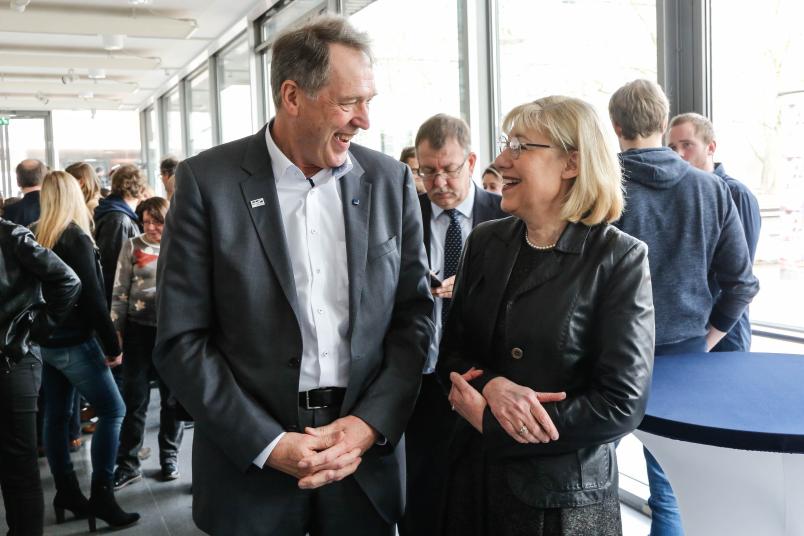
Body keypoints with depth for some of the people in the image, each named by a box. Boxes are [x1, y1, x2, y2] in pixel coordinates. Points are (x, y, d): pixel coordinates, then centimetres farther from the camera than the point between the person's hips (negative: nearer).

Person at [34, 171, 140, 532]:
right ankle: (100, 495, -2)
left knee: (56, 415, 12)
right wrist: (112, 345, -12)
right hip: (73, 342, -8)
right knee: (112, 410, -1)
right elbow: (92, 297, -18)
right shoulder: (75, 237, -15)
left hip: (43, 340, 8)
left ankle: (66, 492, 20)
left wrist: (42, 328, 20)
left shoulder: (33, 236, 6)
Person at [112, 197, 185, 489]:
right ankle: (128, 463, 12)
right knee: (135, 398, 2)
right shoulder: (132, 247, 2)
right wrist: (116, 329, -2)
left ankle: (169, 457, 23)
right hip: (139, 329, -1)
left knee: (172, 397, 9)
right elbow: (120, 292, 2)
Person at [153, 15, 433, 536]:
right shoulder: (208, 180, -8)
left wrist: (369, 424, -9)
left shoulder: (391, 180, 0)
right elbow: (181, 338, -8)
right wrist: (268, 444, -13)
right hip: (249, 462, -2)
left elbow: (414, 314, 2)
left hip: (367, 456, 2)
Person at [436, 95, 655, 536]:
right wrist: (491, 386, -18)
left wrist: (487, 420, -15)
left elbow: (622, 405, -16)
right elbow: (452, 354, 5)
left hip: (565, 498, -4)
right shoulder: (484, 242, 1)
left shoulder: (619, 259, -13)